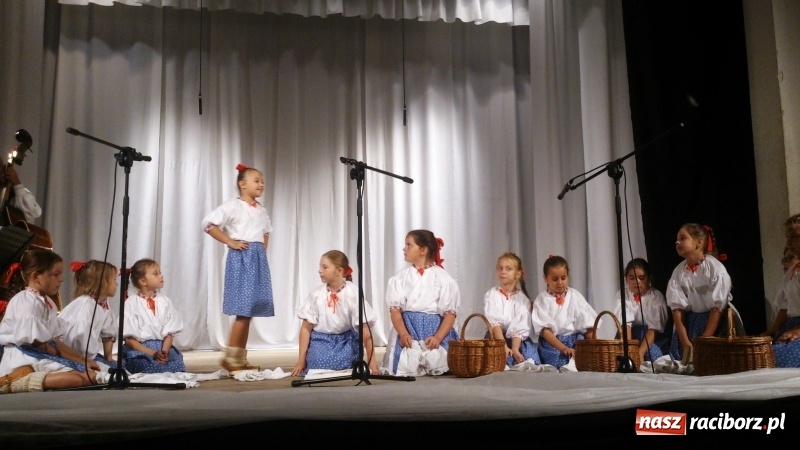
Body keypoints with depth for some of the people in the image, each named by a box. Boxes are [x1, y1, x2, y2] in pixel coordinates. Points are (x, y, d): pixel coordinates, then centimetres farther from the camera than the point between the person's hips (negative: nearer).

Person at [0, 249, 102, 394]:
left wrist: (83, 359, 7)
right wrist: (80, 361, -8)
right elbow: (39, 344, -13)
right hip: (24, 362, -10)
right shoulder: (27, 303, -13)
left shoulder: (47, 302, 18)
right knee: (87, 376, -28)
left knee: (93, 372, -7)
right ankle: (16, 381, -28)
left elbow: (54, 341, 16)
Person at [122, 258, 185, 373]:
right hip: (139, 350, -4)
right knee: (149, 365, -35)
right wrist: (153, 353, -16)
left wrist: (164, 351, -15)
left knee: (177, 363, -26)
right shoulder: (131, 304, -4)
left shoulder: (165, 301, 8)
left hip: (162, 347, 4)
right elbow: (129, 339, -6)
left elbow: (169, 333, 6)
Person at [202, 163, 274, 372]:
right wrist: (230, 242, -13)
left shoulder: (262, 211, 17)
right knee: (243, 310, -12)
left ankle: (241, 359, 12)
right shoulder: (233, 205, -5)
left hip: (259, 258, 7)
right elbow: (209, 223, -11)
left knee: (250, 310, 6)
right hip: (241, 257, -7)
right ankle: (230, 358, -4)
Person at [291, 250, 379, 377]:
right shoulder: (317, 293, -9)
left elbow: (365, 329, -13)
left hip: (345, 341, -1)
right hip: (321, 341, 1)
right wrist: (301, 360, -4)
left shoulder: (352, 293, -14)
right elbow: (306, 327, -2)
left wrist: (371, 360, -14)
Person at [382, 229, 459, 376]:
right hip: (407, 329, 1)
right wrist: (403, 334, -19)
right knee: (406, 368, -19)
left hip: (436, 330, 0)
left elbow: (450, 313, -3)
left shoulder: (442, 277, 1)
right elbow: (395, 310, -1)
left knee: (436, 366, -17)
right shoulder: (400, 277, 6)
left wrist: (438, 338, -18)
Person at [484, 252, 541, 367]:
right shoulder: (491, 295, 0)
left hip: (518, 340, 2)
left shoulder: (522, 299, 3)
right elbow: (493, 323, -12)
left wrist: (515, 349, -24)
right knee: (505, 359, -28)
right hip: (496, 338, -2)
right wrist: (503, 346, -26)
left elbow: (520, 328, -8)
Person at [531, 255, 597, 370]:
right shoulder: (542, 299, 0)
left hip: (575, 340, 3)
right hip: (551, 343, -2)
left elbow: (588, 325, 3)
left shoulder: (575, 296, 7)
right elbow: (545, 330, -9)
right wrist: (564, 348, -22)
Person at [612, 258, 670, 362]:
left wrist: (640, 352, -31)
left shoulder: (657, 297, -8)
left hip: (655, 337, -1)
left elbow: (654, 327, -18)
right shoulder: (621, 296, -4)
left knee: (652, 352, -30)